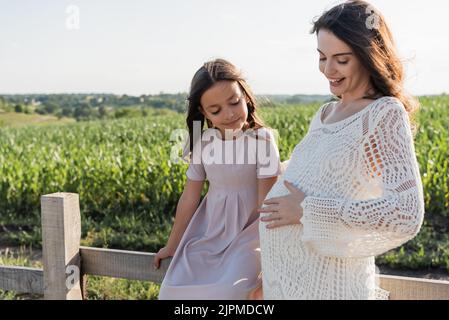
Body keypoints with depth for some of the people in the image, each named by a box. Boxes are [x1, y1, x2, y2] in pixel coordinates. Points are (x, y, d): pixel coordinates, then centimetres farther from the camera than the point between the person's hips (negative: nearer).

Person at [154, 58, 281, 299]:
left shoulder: (262, 139, -15)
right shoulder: (203, 142, -2)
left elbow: (267, 201, -15)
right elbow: (189, 197, 6)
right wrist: (172, 246, 13)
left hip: (248, 233, -4)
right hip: (209, 233, 4)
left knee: (228, 291, -24)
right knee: (177, 288, -7)